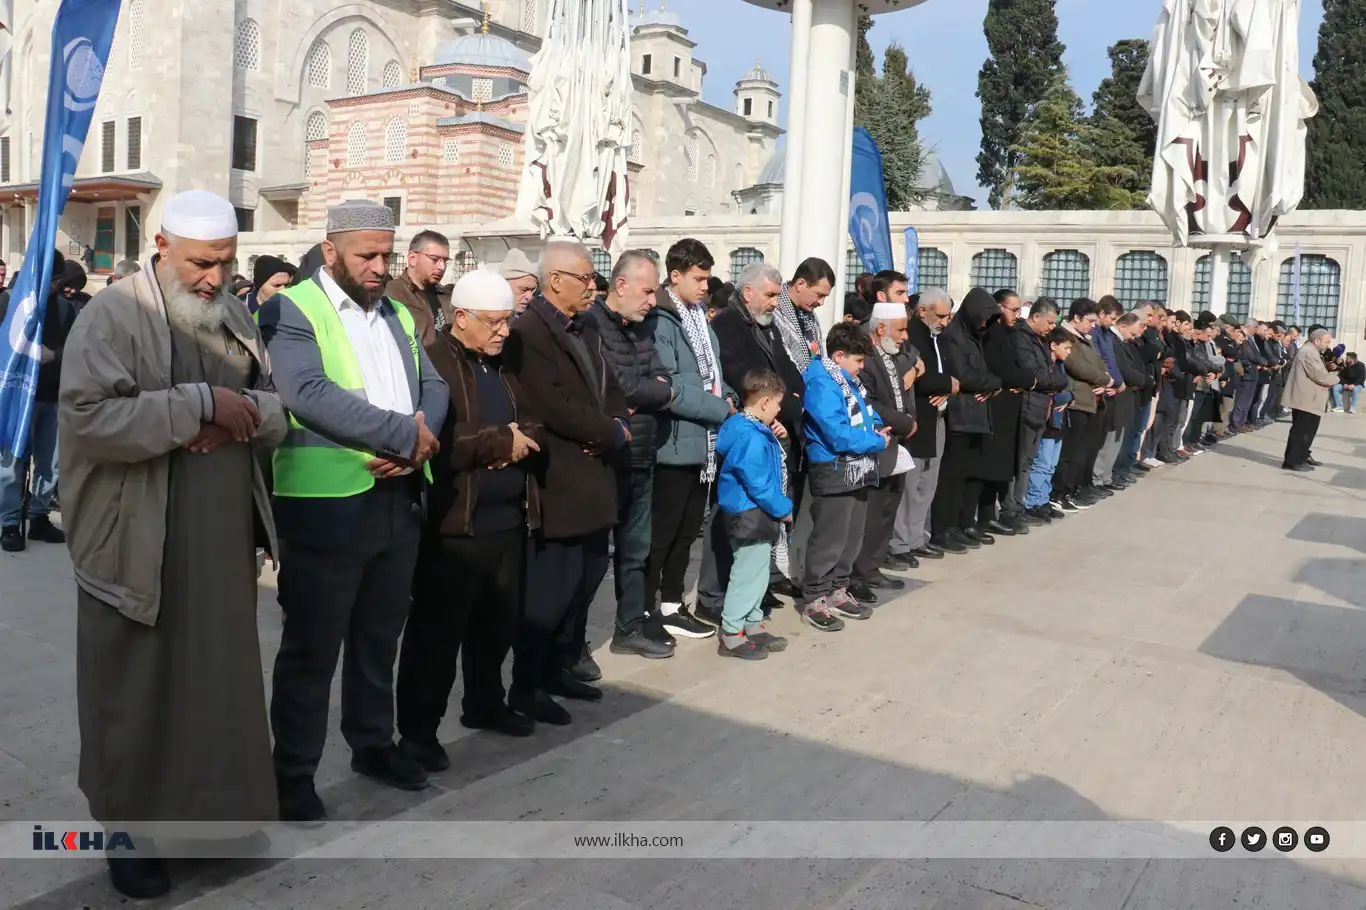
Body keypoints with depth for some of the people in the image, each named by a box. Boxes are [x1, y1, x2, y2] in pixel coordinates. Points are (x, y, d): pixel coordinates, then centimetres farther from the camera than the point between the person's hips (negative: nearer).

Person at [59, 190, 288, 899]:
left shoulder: (236, 319, 10)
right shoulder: (111, 316, -9)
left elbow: (280, 410, 10)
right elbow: (89, 417, -22)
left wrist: (240, 414, -12)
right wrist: (200, 403, -21)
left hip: (224, 541, 5)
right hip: (139, 547, -5)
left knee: (218, 681, 14)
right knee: (135, 693, 8)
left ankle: (212, 807, 32)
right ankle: (128, 829, 26)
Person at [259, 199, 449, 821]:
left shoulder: (398, 314, 16)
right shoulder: (292, 310, -7)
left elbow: (433, 386, 10)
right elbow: (310, 395, -22)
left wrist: (416, 444, -11)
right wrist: (406, 433, -20)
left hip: (399, 500, 7)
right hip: (326, 504, -6)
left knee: (380, 636, 19)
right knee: (310, 648, 5)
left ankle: (373, 743, 35)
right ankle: (293, 772, 20)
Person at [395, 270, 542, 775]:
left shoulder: (504, 365, 15)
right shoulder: (432, 363, -12)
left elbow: (534, 424, 16)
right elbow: (437, 443, -23)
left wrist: (521, 440, -7)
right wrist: (501, 443, -16)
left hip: (508, 519, 8)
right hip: (454, 523, -8)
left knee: (499, 622, 17)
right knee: (438, 630, 2)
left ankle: (485, 704, 36)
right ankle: (418, 730, 14)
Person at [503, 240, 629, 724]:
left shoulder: (587, 334, 16)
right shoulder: (527, 333, -15)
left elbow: (612, 393, 14)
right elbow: (557, 410, -24)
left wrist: (613, 430, -8)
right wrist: (611, 432, -11)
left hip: (593, 482, 9)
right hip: (556, 486, -9)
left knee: (585, 579, 17)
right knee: (549, 588, 0)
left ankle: (562, 667, 32)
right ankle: (527, 686, 13)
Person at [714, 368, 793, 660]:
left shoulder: (749, 428, 8)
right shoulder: (751, 437, -23)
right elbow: (758, 484, -23)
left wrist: (772, 437, 9)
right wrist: (784, 509, -13)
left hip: (754, 513, 11)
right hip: (750, 515, -11)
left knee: (757, 572, 19)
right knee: (747, 574, -1)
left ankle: (753, 626, 31)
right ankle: (731, 635, 8)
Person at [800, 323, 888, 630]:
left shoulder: (848, 381, 13)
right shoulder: (822, 385, -18)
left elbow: (865, 411, 27)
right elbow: (839, 436, -24)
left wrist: (876, 426, 4)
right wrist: (877, 442, -13)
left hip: (857, 471, 10)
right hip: (834, 472, -10)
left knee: (852, 536, 16)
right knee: (828, 538, -4)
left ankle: (837, 591, 28)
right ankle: (814, 600, 6)